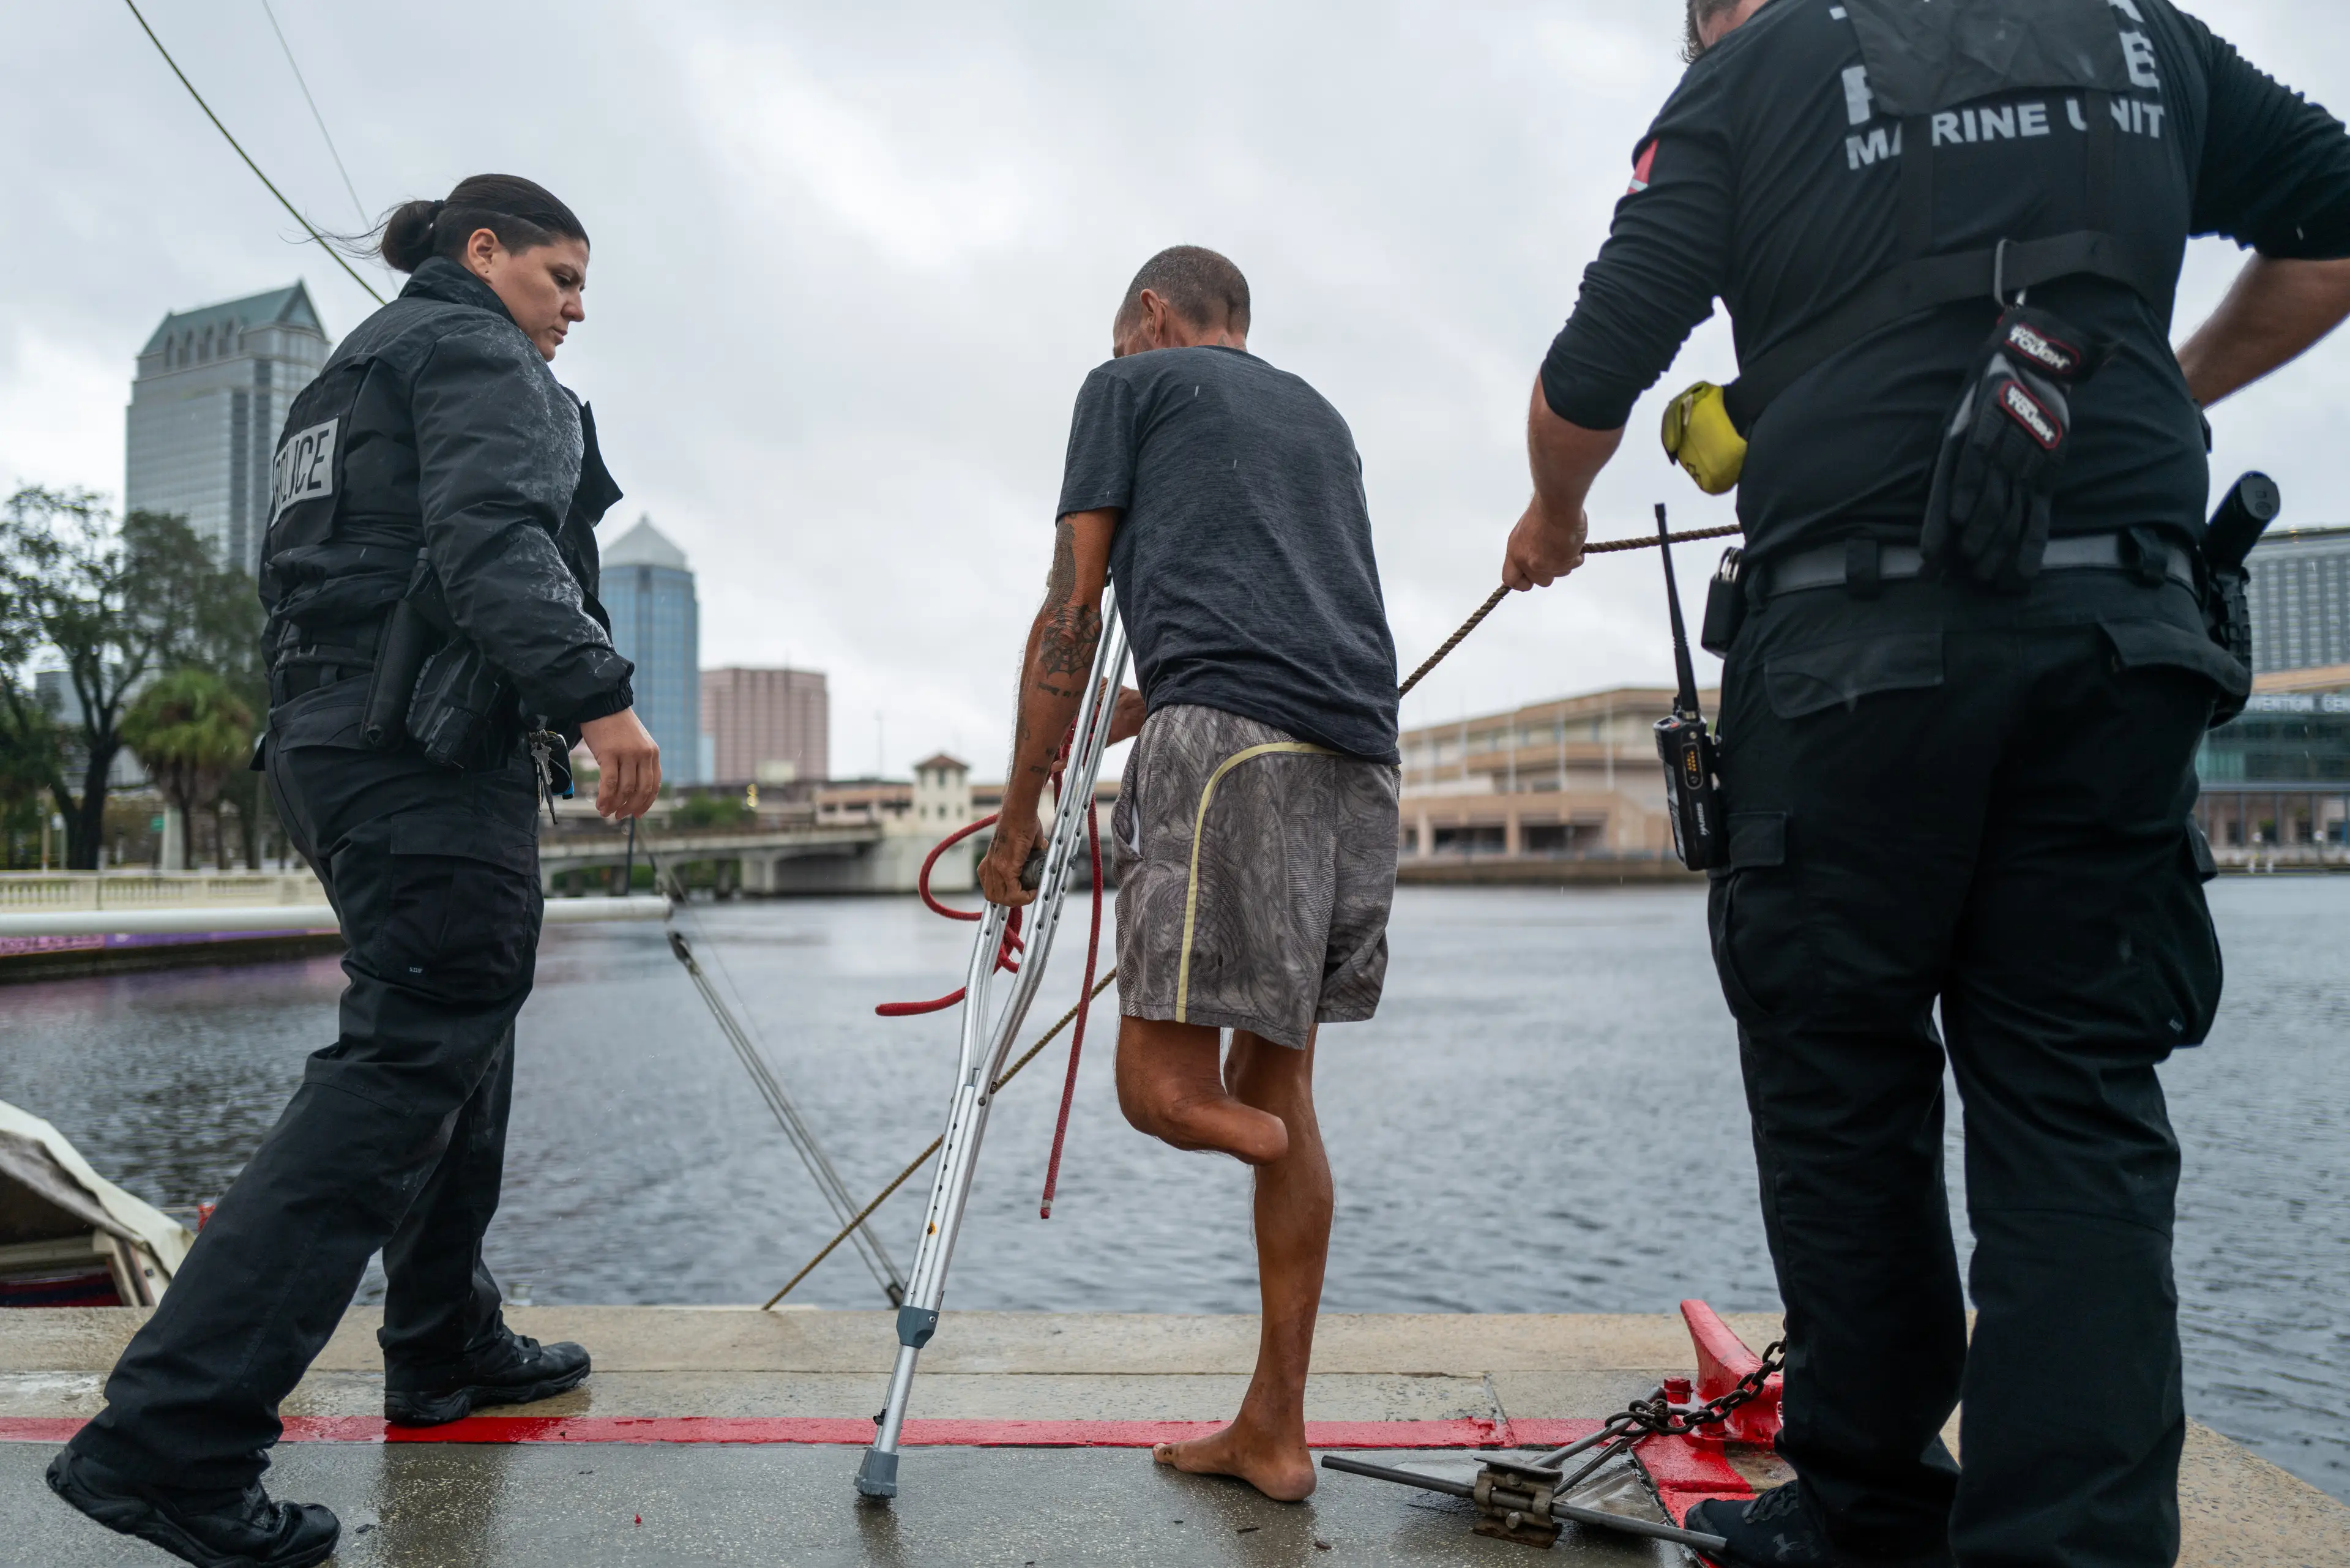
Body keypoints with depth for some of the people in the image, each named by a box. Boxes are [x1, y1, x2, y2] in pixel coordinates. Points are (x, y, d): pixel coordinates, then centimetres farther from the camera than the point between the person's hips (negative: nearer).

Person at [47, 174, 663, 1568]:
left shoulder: (357, 374, 27)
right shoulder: (476, 351, -2)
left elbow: (321, 576, 25)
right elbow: (489, 537, -21)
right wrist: (596, 693, -29)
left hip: (337, 742, 11)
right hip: (433, 746, -11)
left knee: (461, 1052, 17)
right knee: (404, 1065, -13)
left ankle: (447, 1350, 28)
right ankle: (171, 1439, -15)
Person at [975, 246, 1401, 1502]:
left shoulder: (1131, 383, 16)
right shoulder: (1318, 417, 33)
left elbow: (1071, 614, 9)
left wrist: (1019, 813, 13)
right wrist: (1114, 728, 45)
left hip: (1226, 740, -7)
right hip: (1361, 753, 7)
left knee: (1166, 1086, -6)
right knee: (1271, 1087, 11)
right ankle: (1273, 1432, 16)